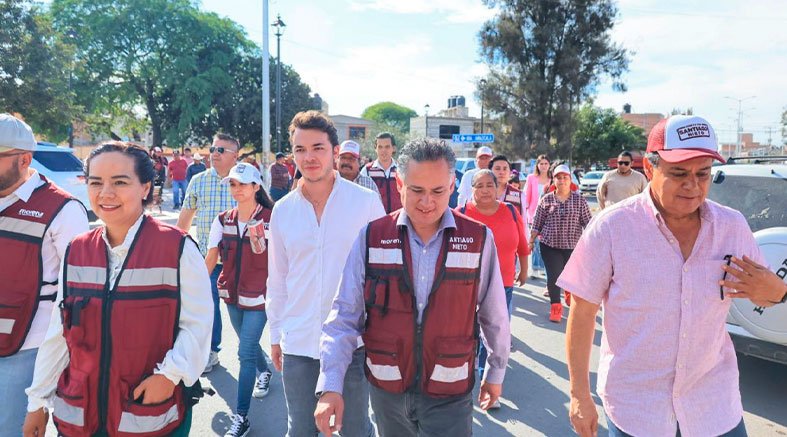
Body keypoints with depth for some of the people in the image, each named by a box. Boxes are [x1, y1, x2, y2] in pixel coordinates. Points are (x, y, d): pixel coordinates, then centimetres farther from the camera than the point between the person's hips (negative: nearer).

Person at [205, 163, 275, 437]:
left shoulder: (270, 219, -13)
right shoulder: (223, 220, 1)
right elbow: (211, 258, -1)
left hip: (258, 296, -5)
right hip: (232, 294, 5)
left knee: (246, 352, -6)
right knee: (248, 345, 22)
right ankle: (264, 372, 54)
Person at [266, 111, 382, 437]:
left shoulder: (366, 202, -9)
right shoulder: (282, 210, 1)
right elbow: (277, 278, 8)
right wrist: (275, 333, 11)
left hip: (352, 338, -2)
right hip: (298, 341, 3)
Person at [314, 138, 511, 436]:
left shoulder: (478, 239, -9)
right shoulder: (371, 238, -8)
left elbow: (494, 316, 1)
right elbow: (345, 316, -8)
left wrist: (496, 372, 11)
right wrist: (331, 386, -16)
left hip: (449, 395, -2)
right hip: (386, 389, 2)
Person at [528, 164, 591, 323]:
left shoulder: (579, 200, 0)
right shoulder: (546, 200, 1)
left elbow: (587, 222, 0)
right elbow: (537, 223, 5)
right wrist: (531, 241, 5)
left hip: (572, 245, 0)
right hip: (550, 245, 0)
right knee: (553, 276, -4)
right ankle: (555, 307, 13)